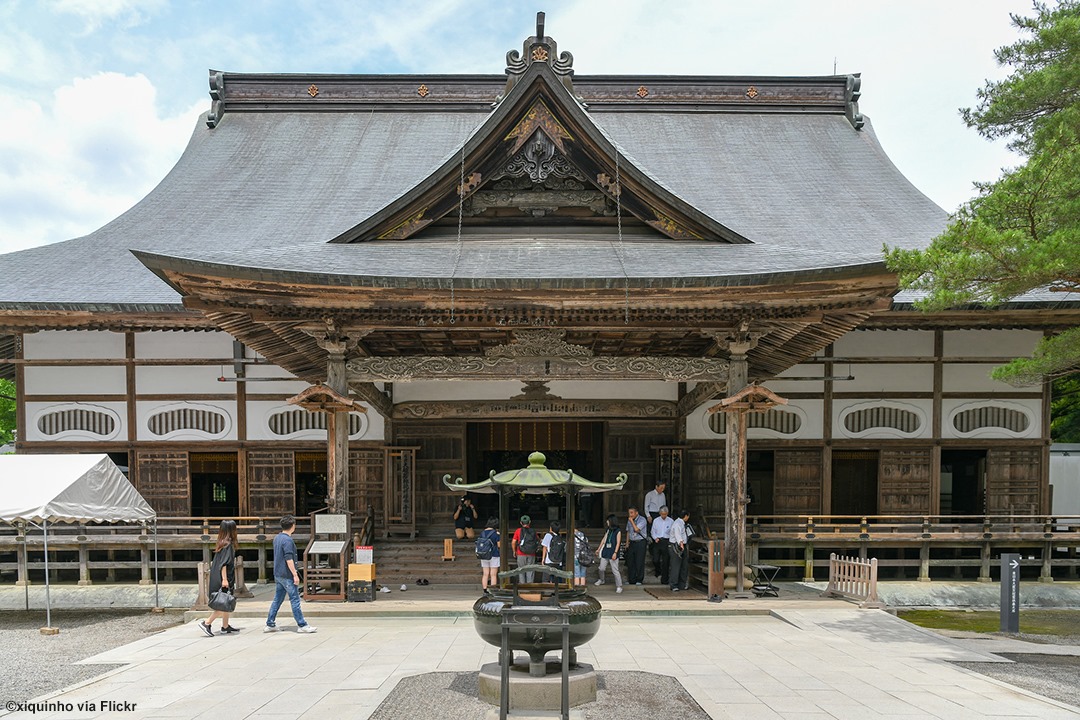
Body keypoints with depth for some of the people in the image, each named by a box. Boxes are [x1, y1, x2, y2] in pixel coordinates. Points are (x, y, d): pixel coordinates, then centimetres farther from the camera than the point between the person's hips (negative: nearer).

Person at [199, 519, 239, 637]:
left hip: (217, 579, 9)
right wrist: (224, 579, -21)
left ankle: (225, 627, 20)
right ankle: (206, 623, -6)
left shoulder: (222, 543, 12)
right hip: (223, 579, -9)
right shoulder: (228, 544, -15)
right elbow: (224, 563, -20)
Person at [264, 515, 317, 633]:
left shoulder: (277, 538, 12)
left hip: (278, 574, 9)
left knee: (277, 599, 14)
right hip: (287, 575, -9)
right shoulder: (288, 540, -18)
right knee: (295, 599, -4)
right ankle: (302, 625, 0)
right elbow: (289, 559, -22)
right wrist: (295, 574, -19)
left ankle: (270, 624, 17)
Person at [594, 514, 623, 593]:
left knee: (615, 570, -6)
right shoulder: (608, 530, 12)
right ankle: (601, 580, 35)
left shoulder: (618, 531, -6)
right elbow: (604, 540, 19)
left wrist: (615, 553, -17)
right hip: (605, 552, 6)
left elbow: (618, 543, -9)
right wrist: (598, 549, 22)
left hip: (613, 554, -6)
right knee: (601, 569, 9)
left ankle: (619, 586, 2)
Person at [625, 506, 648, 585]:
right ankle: (631, 580, 14)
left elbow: (636, 529, -21)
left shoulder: (642, 520, -10)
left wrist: (632, 521, -13)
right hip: (631, 543, 5)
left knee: (639, 562, -2)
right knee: (630, 562, 5)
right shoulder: (629, 520, 10)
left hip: (640, 542, -5)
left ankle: (639, 580, 9)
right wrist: (627, 542, 12)